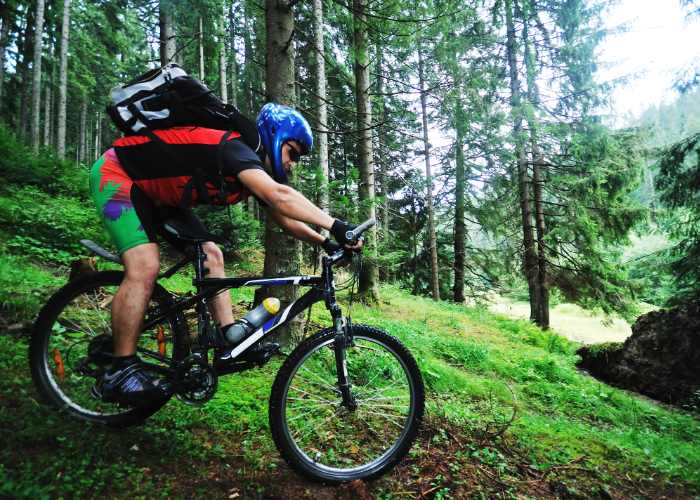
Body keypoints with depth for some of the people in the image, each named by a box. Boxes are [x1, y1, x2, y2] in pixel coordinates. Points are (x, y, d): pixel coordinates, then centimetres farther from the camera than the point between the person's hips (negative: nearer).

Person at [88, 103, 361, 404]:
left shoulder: (256, 171, -2)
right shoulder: (234, 148, -30)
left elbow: (284, 219, 3)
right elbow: (280, 197, -47)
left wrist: (325, 243, -7)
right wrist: (336, 226, -48)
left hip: (157, 194, 9)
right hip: (116, 175, -9)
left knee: (210, 256, -2)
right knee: (145, 267, -24)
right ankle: (119, 374, -14)